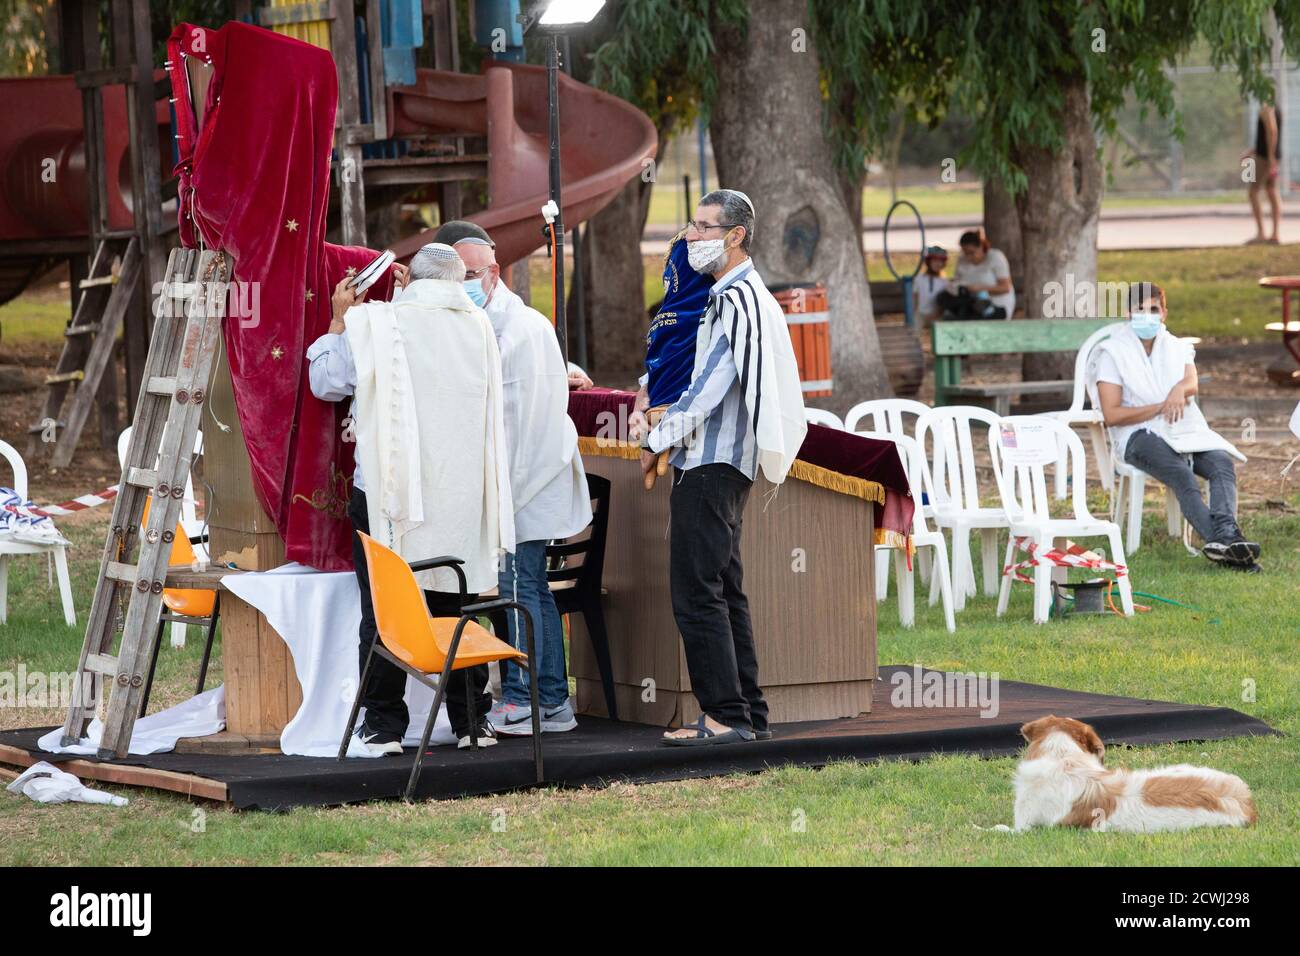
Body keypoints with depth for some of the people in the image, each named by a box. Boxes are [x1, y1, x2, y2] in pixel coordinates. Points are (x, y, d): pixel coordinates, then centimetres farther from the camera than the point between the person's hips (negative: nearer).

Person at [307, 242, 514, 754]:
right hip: (460, 495, 3)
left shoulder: (373, 324, -8)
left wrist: (339, 319, 12)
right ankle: (470, 719, 13)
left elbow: (327, 384, 1)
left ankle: (384, 726, 0)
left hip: (388, 490, -3)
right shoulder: (478, 326, 3)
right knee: (456, 608, 12)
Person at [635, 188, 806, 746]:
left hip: (711, 465, -11)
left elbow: (710, 385, -18)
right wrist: (654, 416, 17)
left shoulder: (737, 299, -15)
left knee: (696, 595, -10)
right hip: (720, 465, 11)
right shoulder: (729, 296, 18)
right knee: (723, 591, 13)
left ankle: (725, 716, -10)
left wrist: (658, 441, -10)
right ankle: (748, 714, 16)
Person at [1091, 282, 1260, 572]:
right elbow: (1111, 415, -4)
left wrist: (1180, 388, -29)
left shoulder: (1177, 347, 21)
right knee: (1182, 474, -34)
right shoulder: (1112, 353, 6)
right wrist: (1162, 408, -11)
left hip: (1187, 432, 5)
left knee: (1222, 463, -28)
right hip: (1139, 436, -5)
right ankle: (1223, 543, -52)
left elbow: (1192, 383, -3)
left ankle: (1225, 534, -51)